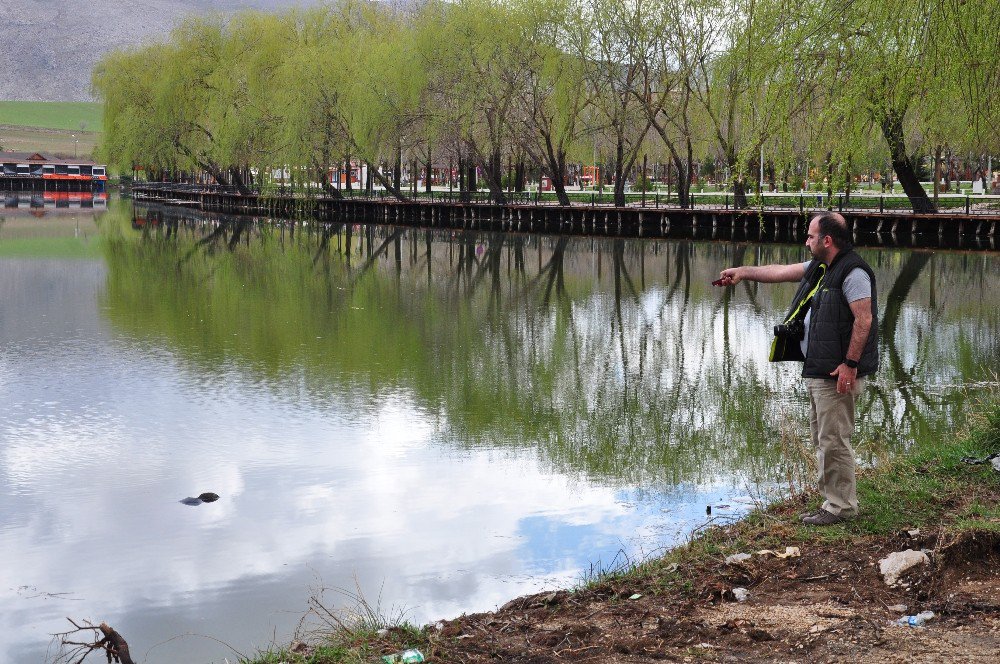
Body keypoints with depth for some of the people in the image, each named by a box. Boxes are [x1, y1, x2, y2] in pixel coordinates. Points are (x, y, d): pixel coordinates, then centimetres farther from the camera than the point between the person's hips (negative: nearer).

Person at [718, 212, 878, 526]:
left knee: (834, 440, -6)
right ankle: (832, 499, 23)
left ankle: (841, 506, 2)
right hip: (817, 370, 11)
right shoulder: (818, 267, 15)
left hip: (837, 373, -11)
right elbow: (781, 272, 24)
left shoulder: (853, 272, -15)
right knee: (821, 437, 15)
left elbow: (864, 319, -20)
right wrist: (743, 272, 22)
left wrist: (850, 364, -22)